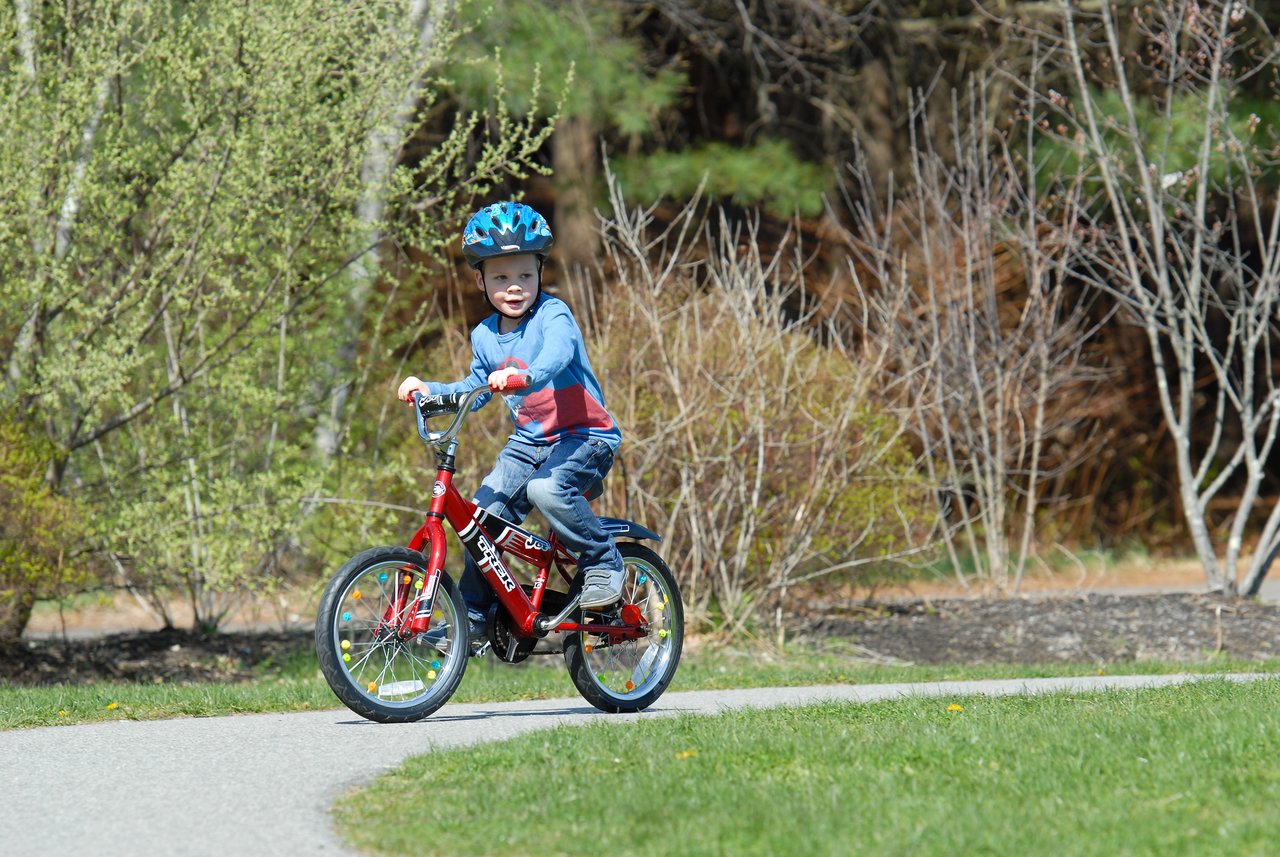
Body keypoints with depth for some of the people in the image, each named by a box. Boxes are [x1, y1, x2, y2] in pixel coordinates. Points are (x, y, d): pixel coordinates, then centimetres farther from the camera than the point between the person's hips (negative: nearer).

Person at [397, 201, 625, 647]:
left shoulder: (553, 314, -13)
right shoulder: (485, 336, 5)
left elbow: (556, 356, -34)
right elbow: (473, 391, 19)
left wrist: (521, 376, -54)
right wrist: (429, 390, 1)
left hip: (585, 435, -6)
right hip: (529, 439, 6)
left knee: (546, 489, -34)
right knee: (484, 513, -9)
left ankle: (603, 563, -12)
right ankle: (472, 615, 4)